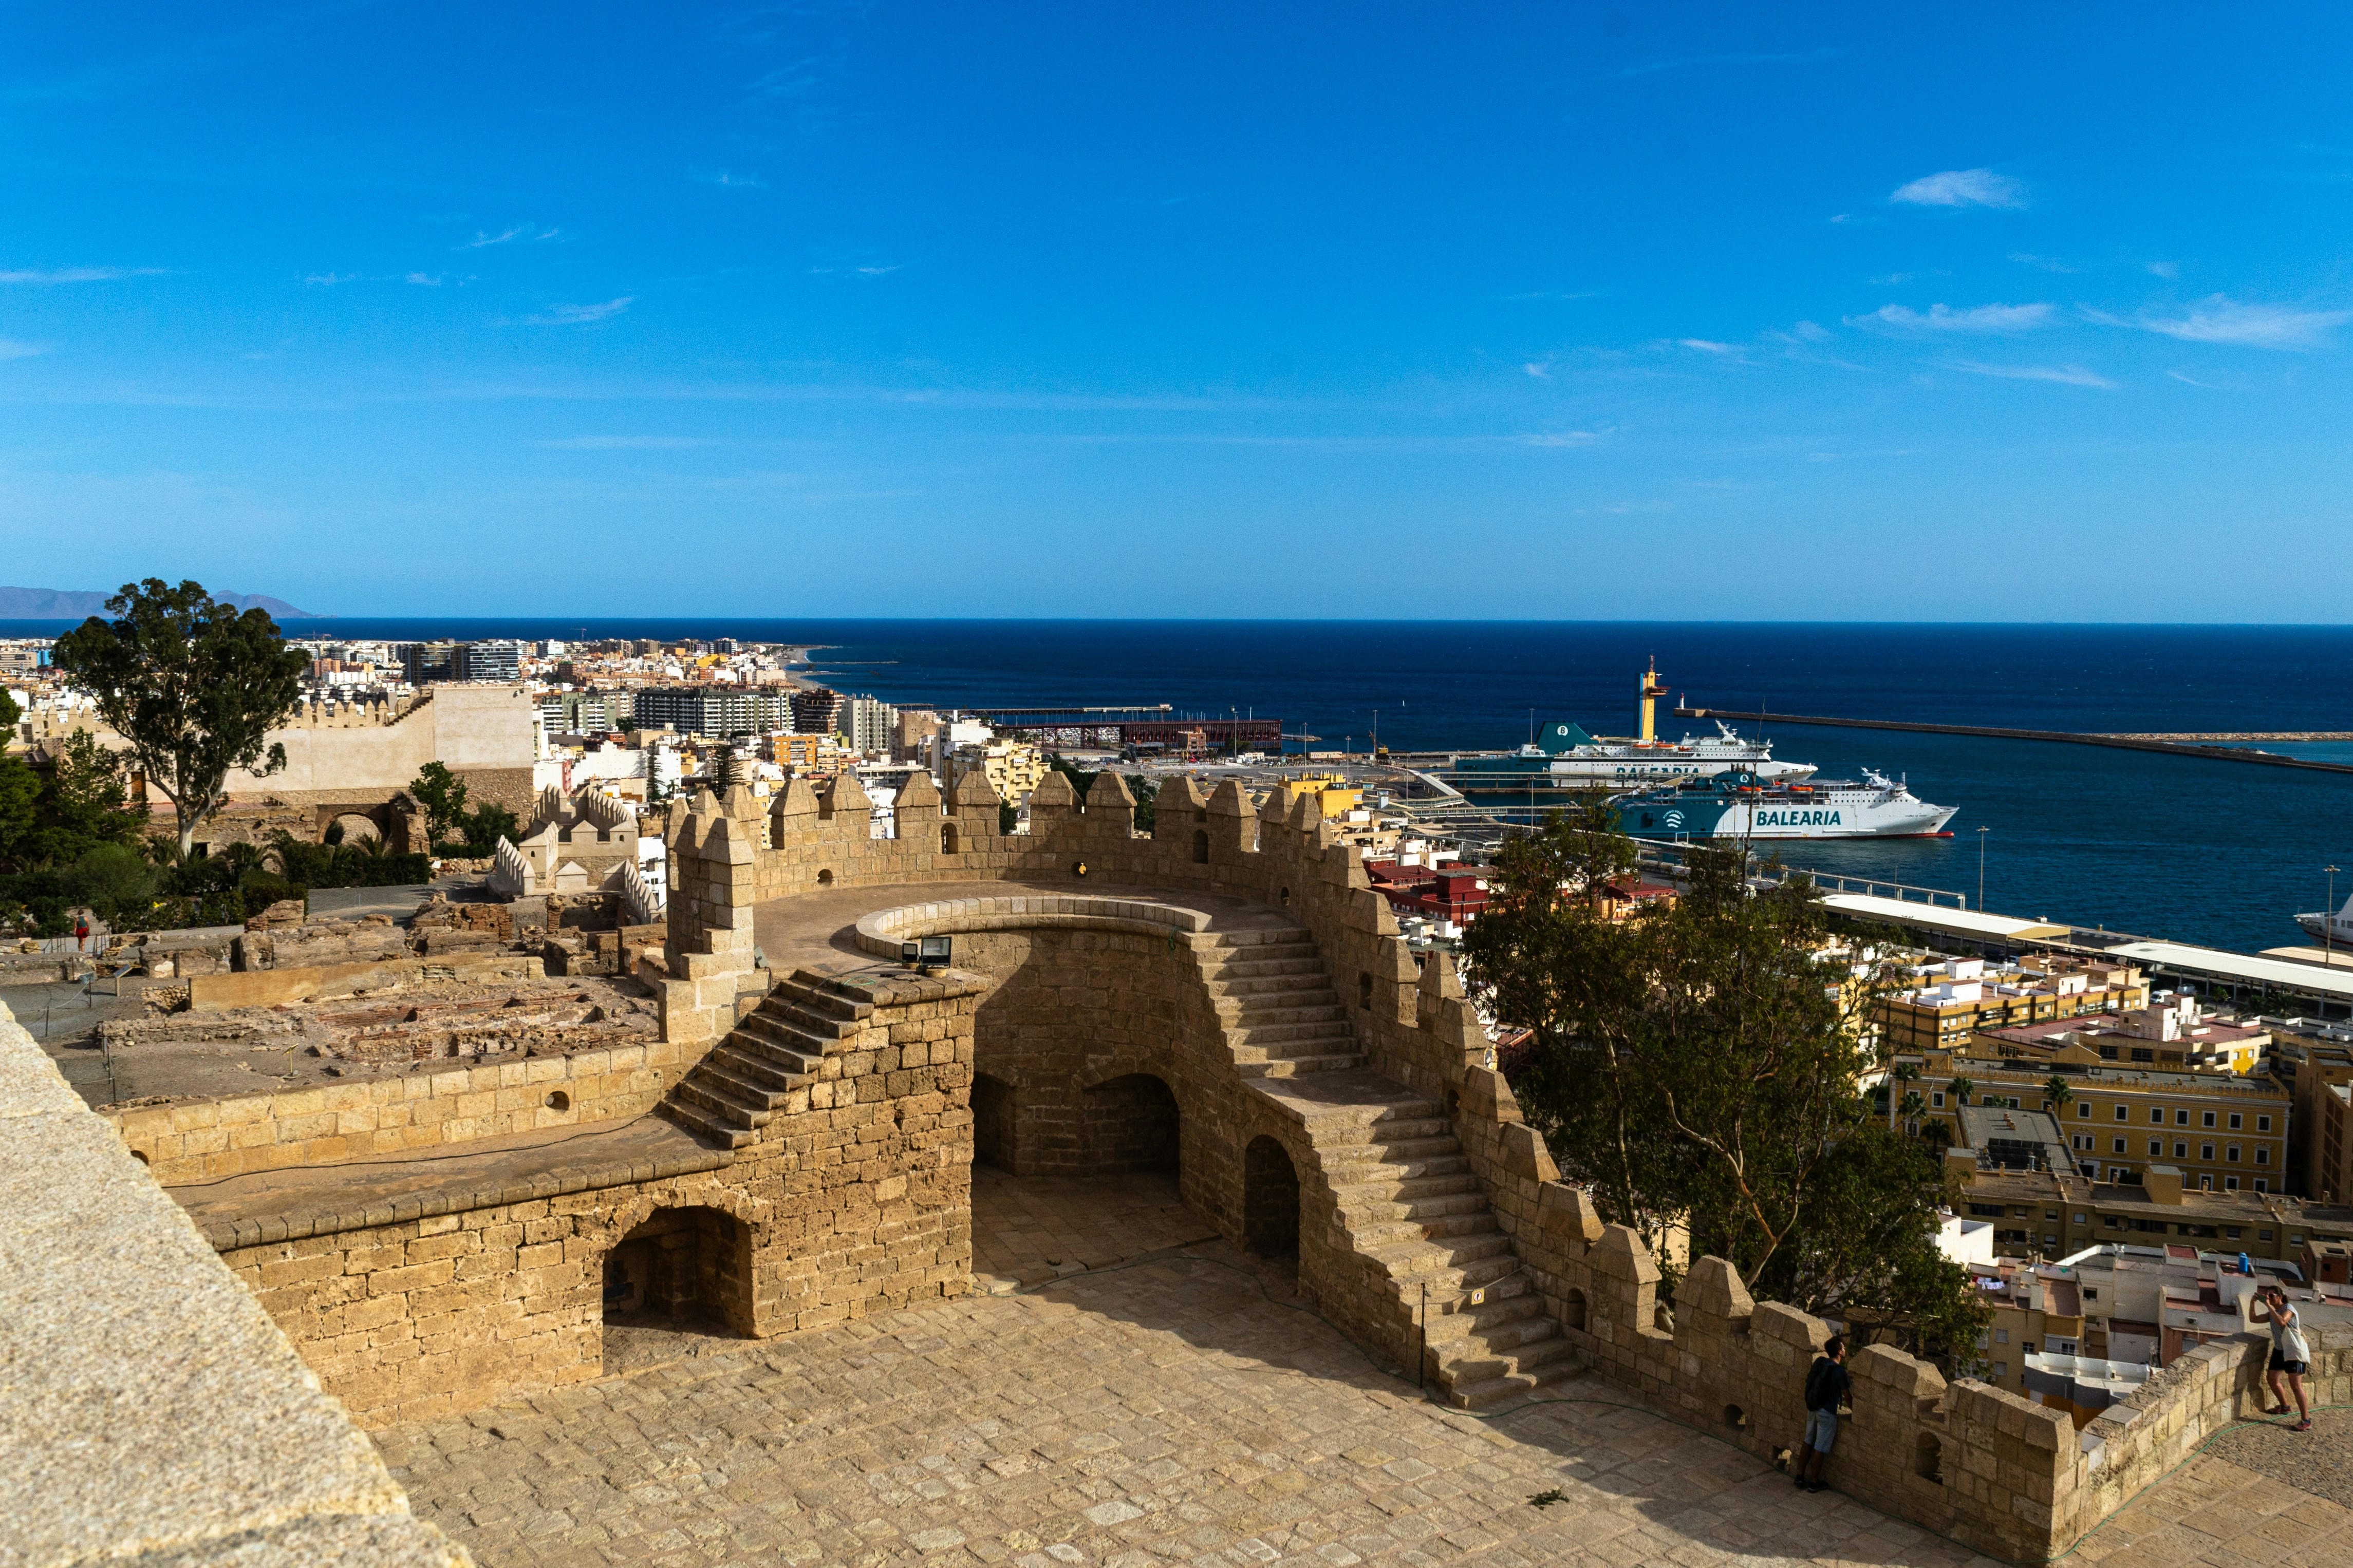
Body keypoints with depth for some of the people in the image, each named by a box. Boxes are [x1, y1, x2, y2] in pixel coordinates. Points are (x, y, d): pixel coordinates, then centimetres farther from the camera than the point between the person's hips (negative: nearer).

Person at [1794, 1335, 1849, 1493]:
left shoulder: (1819, 1362, 2)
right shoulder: (1840, 1371, -18)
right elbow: (1846, 1395, -12)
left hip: (1812, 1408, 7)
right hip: (1827, 1412, -7)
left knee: (1808, 1442, 18)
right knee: (1821, 1448, 5)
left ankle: (1800, 1475, 23)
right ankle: (1814, 1482, 14)